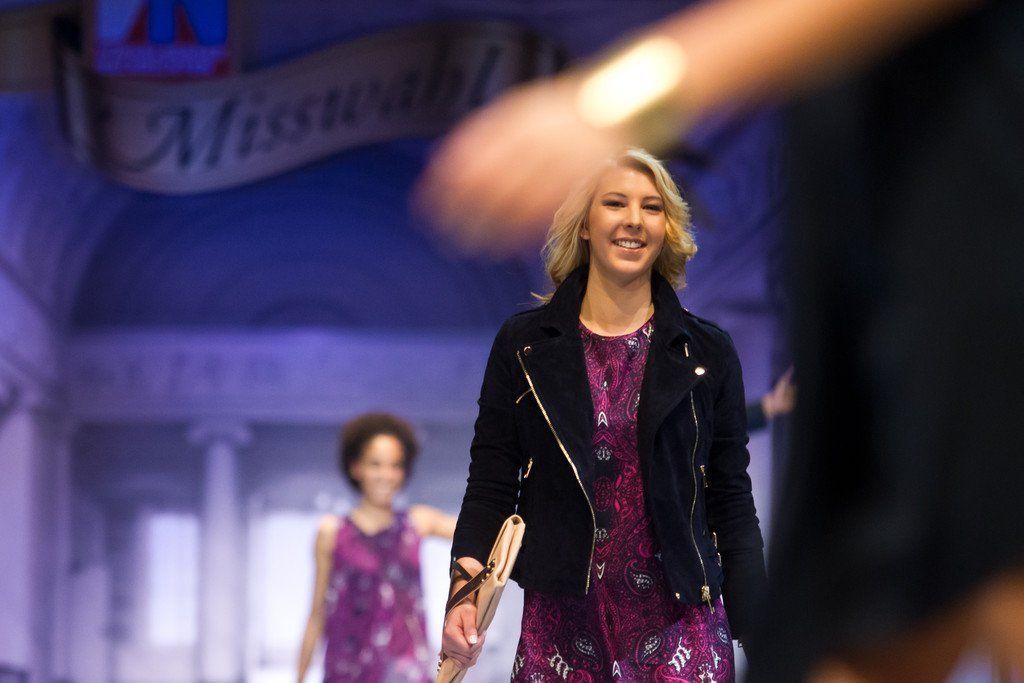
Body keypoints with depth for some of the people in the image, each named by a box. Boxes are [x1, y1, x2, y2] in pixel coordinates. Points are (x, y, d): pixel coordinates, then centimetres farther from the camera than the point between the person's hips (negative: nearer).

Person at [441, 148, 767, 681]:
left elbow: (732, 504, 6)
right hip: (559, 625, 0)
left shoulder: (706, 351, 6)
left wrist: (757, 635, 0)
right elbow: (490, 487, 4)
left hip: (679, 627, 0)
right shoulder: (523, 344, 5)